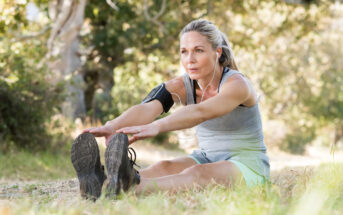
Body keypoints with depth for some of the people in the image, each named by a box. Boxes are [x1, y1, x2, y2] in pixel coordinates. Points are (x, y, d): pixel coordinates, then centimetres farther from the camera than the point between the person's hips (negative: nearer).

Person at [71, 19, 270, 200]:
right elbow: (147, 108, -26)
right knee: (164, 168, -27)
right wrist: (113, 126, -47)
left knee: (198, 173, -37)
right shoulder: (180, 86, -5)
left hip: (249, 164, -5)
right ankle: (98, 183, -56)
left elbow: (200, 112, -41)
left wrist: (156, 127, -58)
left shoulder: (237, 84, -21)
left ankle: (133, 187, -67)